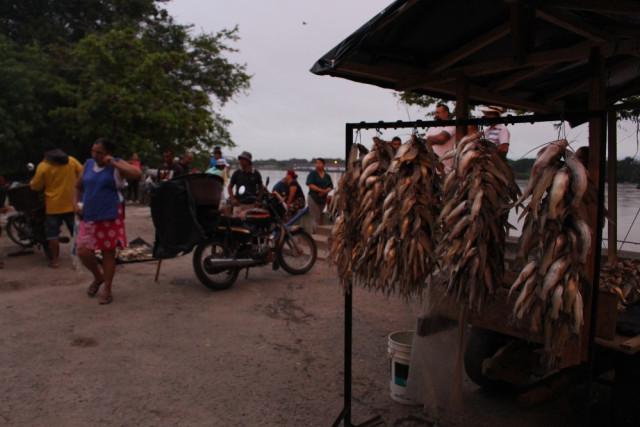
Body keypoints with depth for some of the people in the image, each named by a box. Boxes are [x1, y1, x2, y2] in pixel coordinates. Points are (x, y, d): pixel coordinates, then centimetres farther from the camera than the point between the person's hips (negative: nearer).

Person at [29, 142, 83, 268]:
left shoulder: (43, 166, -6)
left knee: (52, 233, 5)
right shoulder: (72, 161, 2)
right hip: (71, 204, 3)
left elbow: (36, 187, -3)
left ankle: (54, 260, 7)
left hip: (53, 206, -3)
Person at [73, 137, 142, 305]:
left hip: (110, 217, -4)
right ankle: (98, 277, 27)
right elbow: (78, 186, 23)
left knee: (108, 253, 3)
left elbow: (137, 174, -21)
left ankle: (107, 290, 17)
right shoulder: (88, 164, 11)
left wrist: (114, 164, -19)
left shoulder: (117, 165, -2)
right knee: (83, 251, -3)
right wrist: (75, 203, 7)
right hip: (89, 216, 4)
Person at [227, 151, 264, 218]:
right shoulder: (237, 173, 6)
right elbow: (230, 187, 12)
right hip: (239, 204, 0)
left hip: (252, 205, 0)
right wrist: (233, 199, -2)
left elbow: (261, 188, 14)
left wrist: (258, 200, 2)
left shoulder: (256, 173, 6)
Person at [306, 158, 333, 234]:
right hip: (313, 198, -4)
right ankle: (314, 233, -10)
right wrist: (322, 190, -17)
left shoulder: (327, 176, 12)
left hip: (323, 198, 4)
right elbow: (310, 185, -12)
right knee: (316, 218, -10)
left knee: (320, 218, 7)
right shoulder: (312, 174, 0)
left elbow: (330, 187, 4)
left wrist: (325, 192, -17)